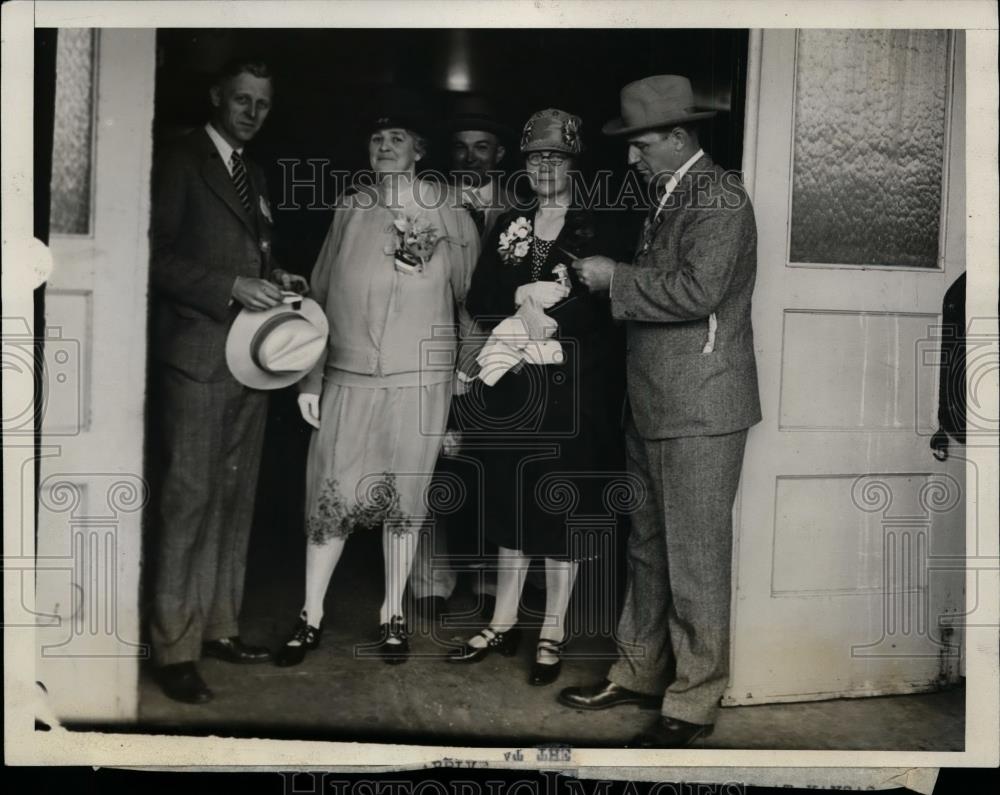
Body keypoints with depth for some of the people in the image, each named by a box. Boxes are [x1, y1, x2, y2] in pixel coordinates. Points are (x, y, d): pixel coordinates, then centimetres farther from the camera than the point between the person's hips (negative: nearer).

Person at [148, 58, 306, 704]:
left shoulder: (253, 173, 19)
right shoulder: (181, 162, -2)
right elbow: (158, 257, -10)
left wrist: (273, 279, 4)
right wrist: (232, 286, -20)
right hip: (197, 355, -7)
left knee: (236, 498, 10)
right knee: (189, 498, -7)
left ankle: (219, 626, 19)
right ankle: (175, 650, 1)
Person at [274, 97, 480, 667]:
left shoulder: (450, 215, 1)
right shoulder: (351, 210, 6)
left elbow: (470, 291, 9)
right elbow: (322, 295, 7)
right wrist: (311, 377, 3)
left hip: (421, 379, -1)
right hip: (348, 376, 1)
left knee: (405, 497, 7)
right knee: (332, 496, 1)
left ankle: (393, 616, 22)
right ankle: (311, 619, 16)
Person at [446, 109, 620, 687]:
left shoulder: (593, 234, -1)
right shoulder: (509, 228, 11)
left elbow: (599, 320, -9)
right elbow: (479, 303, 4)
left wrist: (532, 311, -14)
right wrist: (523, 300, -13)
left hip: (569, 395, -4)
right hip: (510, 392, 4)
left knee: (561, 510, 4)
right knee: (512, 506, 12)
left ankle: (553, 635, 17)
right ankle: (504, 625, 24)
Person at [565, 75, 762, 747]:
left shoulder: (718, 196, -10)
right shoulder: (666, 198, 17)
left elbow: (697, 289, -23)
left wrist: (615, 277, -13)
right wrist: (606, 276, 7)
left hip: (701, 411, -9)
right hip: (653, 406, 9)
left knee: (696, 560, -1)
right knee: (648, 550, 17)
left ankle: (694, 703, 11)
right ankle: (639, 672, 30)